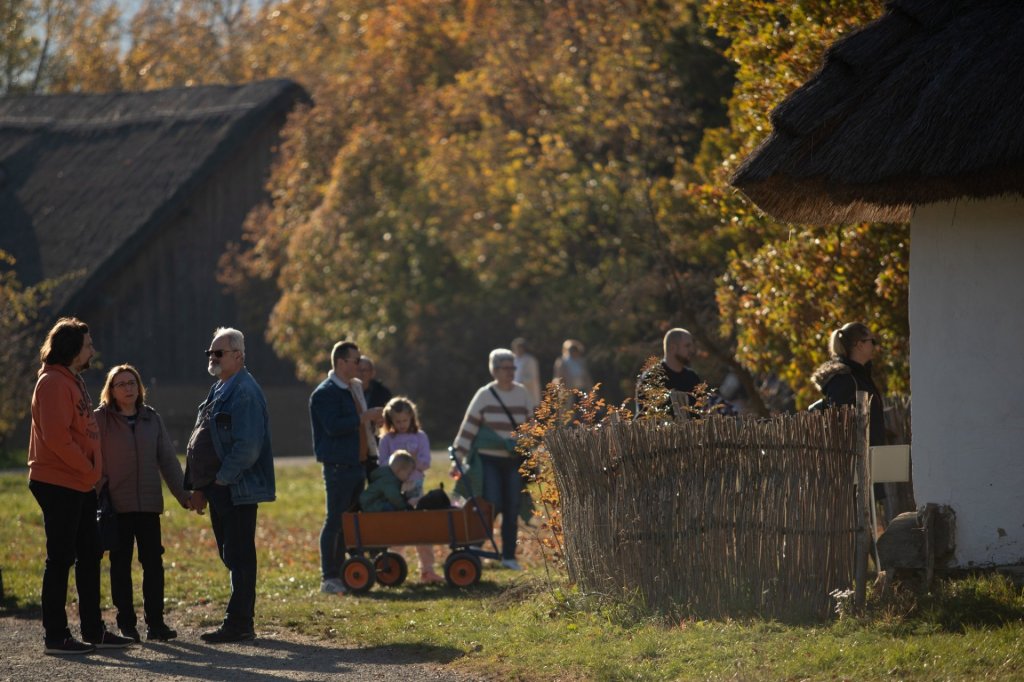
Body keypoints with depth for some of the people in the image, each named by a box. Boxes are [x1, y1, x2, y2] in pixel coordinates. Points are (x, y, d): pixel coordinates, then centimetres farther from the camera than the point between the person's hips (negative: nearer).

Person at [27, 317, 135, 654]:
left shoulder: (73, 381, 17)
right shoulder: (52, 383, -15)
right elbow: (56, 437, -23)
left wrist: (93, 470, 10)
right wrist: (88, 468, -14)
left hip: (81, 486, 10)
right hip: (58, 484, -10)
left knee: (89, 556, 13)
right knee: (60, 558, -6)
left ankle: (93, 630, 20)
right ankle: (55, 636, -2)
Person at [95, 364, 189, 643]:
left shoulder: (151, 419, 10)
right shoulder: (101, 420, -1)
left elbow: (167, 459, 12)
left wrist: (183, 494, 7)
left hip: (149, 504, 3)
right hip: (116, 505, -3)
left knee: (153, 562, 1)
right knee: (121, 565, 2)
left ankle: (155, 622, 7)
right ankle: (126, 624, 7)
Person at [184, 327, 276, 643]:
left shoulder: (245, 392, -14)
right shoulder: (219, 390, 18)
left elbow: (247, 447, -22)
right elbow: (203, 443, 23)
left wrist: (219, 480, -18)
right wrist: (199, 487, 17)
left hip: (236, 490, -10)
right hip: (219, 489, 10)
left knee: (239, 557, -6)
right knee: (231, 555, 13)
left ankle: (238, 624, -3)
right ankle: (241, 623, 18)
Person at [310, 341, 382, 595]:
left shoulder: (355, 388, 18)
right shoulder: (325, 393, -12)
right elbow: (333, 426, -24)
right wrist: (363, 417, -21)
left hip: (358, 464, 9)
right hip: (338, 466, -9)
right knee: (335, 521, -7)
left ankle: (339, 573, 16)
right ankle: (328, 578, -4)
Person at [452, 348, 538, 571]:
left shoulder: (522, 394, 6)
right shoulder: (485, 395, -4)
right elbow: (468, 427, -4)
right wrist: (458, 458, -7)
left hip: (514, 461, 3)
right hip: (489, 460, -3)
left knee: (512, 509, 3)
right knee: (492, 505, -12)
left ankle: (509, 556, 11)